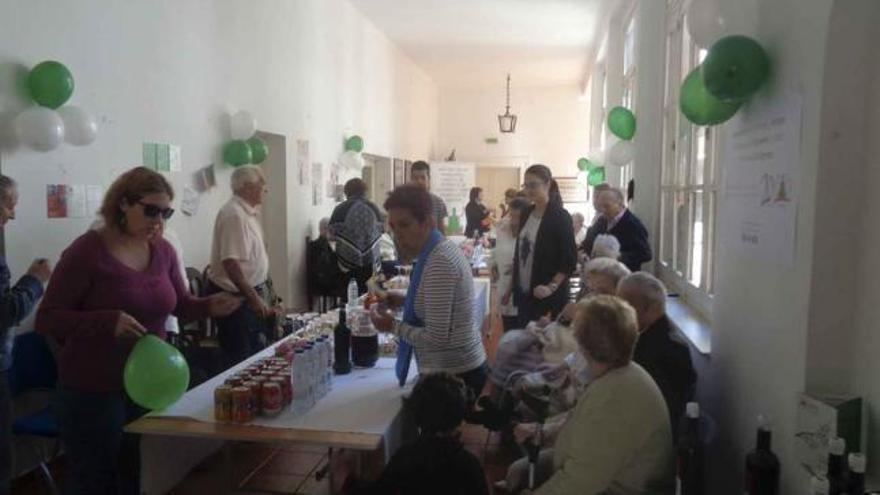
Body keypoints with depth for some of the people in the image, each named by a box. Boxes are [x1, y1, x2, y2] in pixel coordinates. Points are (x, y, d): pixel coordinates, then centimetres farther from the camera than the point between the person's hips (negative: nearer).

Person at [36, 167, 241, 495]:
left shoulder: (163, 251, 2)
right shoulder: (87, 251, -15)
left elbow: (179, 304, 14)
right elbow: (47, 319, -15)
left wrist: (209, 306, -8)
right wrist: (109, 322, -30)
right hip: (94, 393, -5)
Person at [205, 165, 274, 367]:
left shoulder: (246, 211, 9)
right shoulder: (234, 214, -21)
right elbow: (231, 263, -29)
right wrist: (254, 298, -27)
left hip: (248, 292, 10)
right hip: (234, 296, -10)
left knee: (254, 353, 18)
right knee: (239, 360, 1)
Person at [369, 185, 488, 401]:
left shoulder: (438, 262, -24)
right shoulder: (441, 248, 5)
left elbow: (437, 338, -24)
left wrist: (393, 326, -12)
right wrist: (405, 301, 6)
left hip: (452, 374, -9)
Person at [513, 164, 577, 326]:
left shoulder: (560, 217, -11)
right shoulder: (527, 213, 9)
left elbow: (570, 260, -12)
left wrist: (552, 287, -19)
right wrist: (514, 283, 13)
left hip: (547, 296, -6)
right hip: (524, 292, 6)